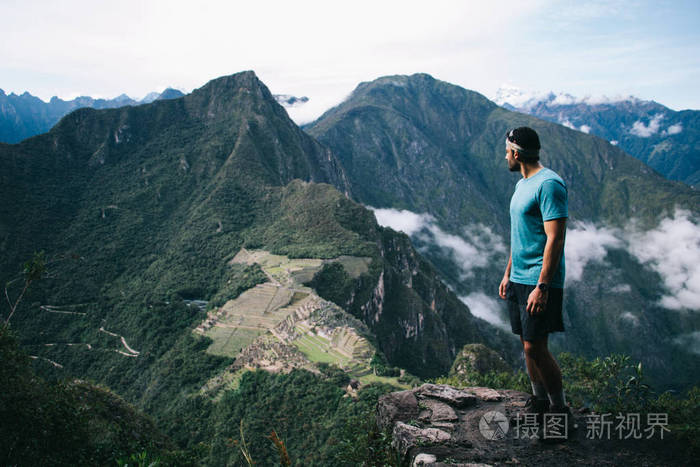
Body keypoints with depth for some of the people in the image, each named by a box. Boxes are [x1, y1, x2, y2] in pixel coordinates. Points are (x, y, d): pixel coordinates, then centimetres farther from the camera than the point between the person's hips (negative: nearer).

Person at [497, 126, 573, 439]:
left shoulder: (549, 184, -15)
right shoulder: (522, 184, 15)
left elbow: (555, 239, -20)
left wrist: (542, 286, -22)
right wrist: (508, 273, 22)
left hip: (539, 283, -9)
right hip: (519, 280, 9)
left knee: (536, 348, -6)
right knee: (527, 346, 13)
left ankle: (560, 411, 11)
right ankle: (539, 404, 27)